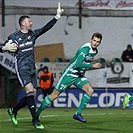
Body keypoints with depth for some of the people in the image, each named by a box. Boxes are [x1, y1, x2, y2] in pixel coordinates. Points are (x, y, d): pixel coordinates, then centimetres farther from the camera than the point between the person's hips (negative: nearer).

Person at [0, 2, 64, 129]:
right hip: (22, 68, -7)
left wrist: (57, 16, 3)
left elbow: (46, 28, 8)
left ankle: (13, 110, 27)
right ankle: (35, 120, -18)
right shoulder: (14, 37, -3)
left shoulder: (33, 34, 10)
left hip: (32, 68, 7)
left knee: (31, 95, 5)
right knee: (30, 91, -19)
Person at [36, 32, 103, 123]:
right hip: (69, 74, -7)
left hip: (79, 76, 7)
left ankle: (78, 114, -7)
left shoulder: (95, 51, 5)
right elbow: (78, 64, -33)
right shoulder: (85, 49, -23)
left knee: (90, 90, -15)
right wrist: (92, 65, -29)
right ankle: (37, 113, 9)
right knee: (54, 95, -4)